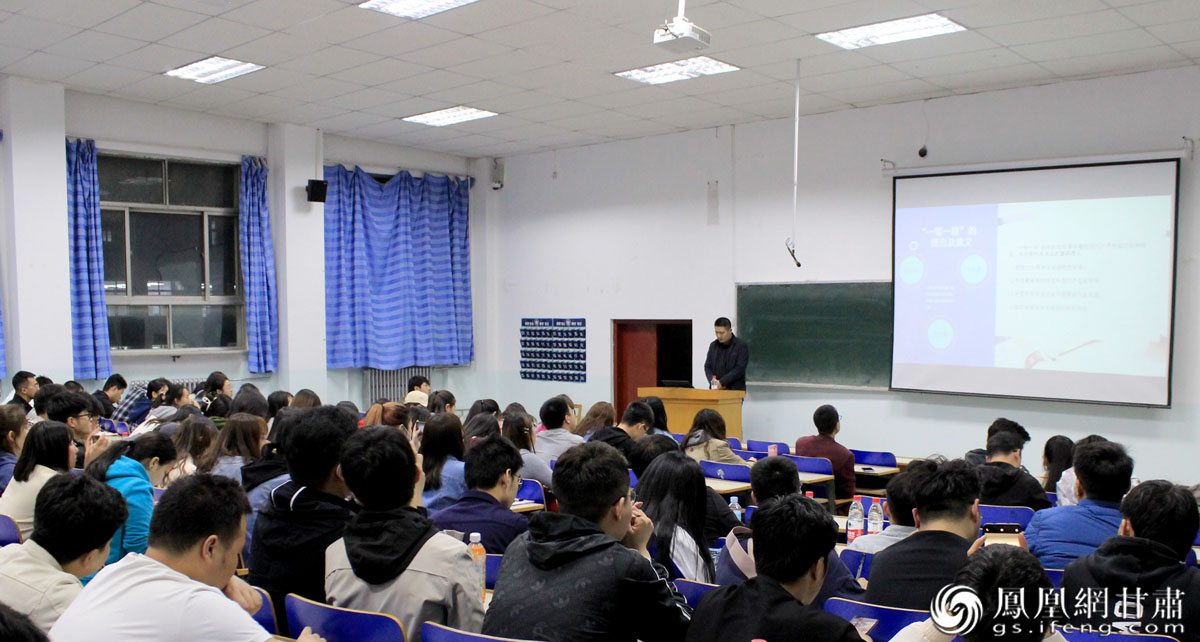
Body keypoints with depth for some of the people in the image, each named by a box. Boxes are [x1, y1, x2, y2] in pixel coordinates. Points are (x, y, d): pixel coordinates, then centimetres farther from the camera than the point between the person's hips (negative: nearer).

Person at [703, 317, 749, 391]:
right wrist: (713, 381, -7)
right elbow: (707, 366, 13)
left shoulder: (741, 346, -4)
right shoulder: (713, 345, 13)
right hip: (715, 390, 4)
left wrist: (722, 382, -18)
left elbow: (739, 369, -12)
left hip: (735, 390, -4)